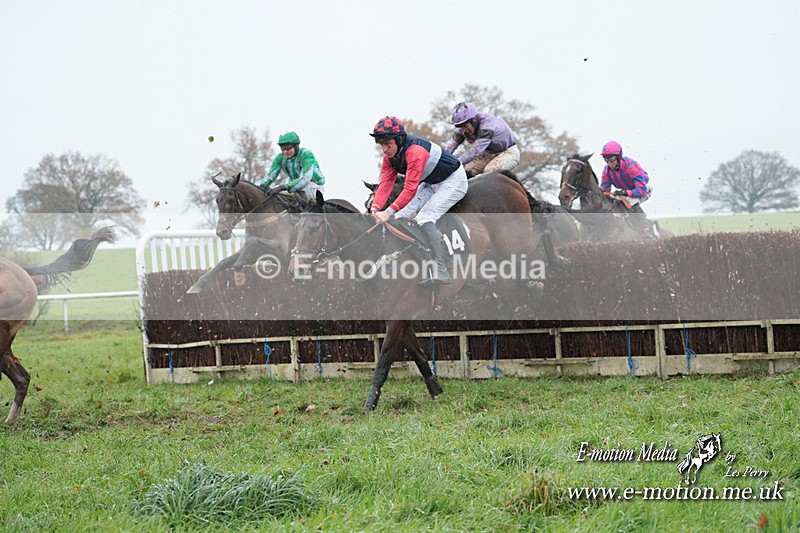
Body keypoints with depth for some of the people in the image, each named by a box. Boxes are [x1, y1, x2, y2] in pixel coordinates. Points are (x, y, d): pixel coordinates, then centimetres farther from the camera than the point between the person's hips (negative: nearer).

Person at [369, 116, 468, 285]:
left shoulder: (415, 151, -35)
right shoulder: (390, 156, -7)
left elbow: (411, 189, -39)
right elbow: (385, 184, -14)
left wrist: (389, 212, -44)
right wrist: (375, 208, -32)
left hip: (453, 181, -9)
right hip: (431, 184, 9)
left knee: (424, 218, -25)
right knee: (401, 215, -3)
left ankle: (440, 272, -29)